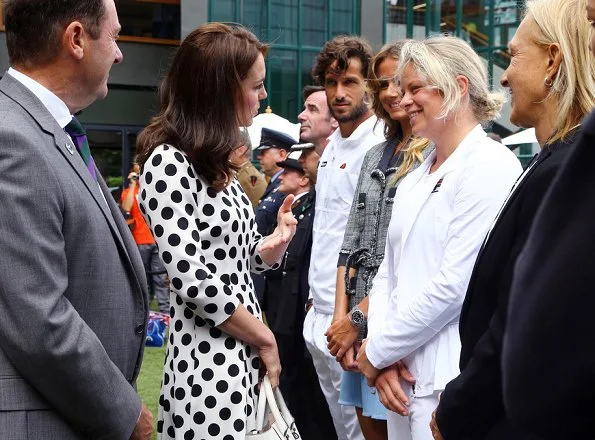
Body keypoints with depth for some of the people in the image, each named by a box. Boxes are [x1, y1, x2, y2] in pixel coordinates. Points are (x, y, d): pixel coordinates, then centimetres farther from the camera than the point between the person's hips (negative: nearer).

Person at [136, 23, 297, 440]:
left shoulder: (217, 162, 12)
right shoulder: (169, 162, -15)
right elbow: (192, 280, -21)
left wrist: (277, 241, -4)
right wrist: (264, 338, -10)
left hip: (242, 356, 8)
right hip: (207, 362, -8)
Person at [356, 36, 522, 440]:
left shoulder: (491, 165, -11)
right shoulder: (414, 179, 14)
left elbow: (455, 283, -18)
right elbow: (388, 273, 13)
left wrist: (377, 350, -10)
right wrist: (383, 360, -3)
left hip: (454, 381, -7)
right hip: (404, 377, 7)